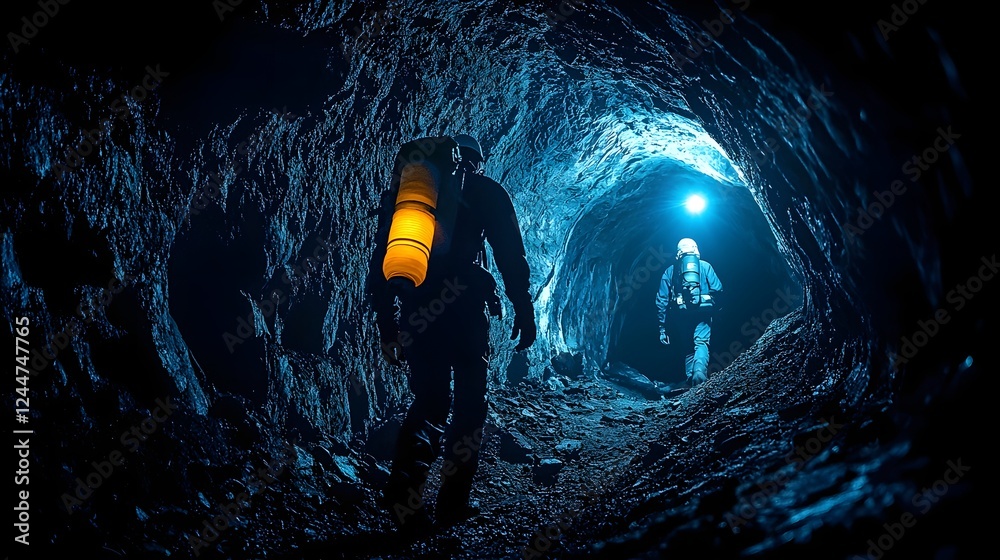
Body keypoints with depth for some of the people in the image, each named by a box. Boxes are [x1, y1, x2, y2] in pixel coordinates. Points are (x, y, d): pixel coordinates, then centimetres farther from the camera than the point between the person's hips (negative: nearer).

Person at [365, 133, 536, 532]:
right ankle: (453, 501, 12)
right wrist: (524, 311, 5)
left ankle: (405, 489, -7)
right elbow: (511, 255, 0)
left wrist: (388, 328, 19)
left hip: (416, 313, 4)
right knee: (470, 399, 12)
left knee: (429, 399, 15)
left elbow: (381, 262, 16)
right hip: (464, 305, -3)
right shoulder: (485, 191, 10)